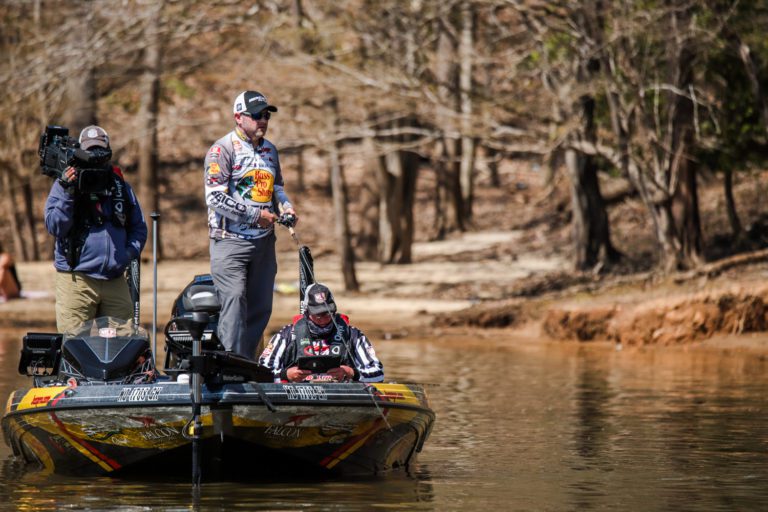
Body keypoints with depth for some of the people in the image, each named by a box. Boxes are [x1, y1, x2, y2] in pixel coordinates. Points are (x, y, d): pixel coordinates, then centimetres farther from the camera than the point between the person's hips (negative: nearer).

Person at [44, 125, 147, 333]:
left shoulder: (121, 186, 16)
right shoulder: (65, 184, 4)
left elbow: (139, 228, 20)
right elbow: (54, 226, -6)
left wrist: (129, 253, 0)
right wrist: (67, 193, -18)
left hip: (116, 282, 4)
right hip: (76, 281, -4)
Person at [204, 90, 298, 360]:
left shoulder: (269, 149, 17)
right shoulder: (222, 149, -7)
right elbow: (215, 197, -15)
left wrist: (285, 206, 9)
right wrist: (255, 215, -15)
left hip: (264, 240, 7)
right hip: (230, 241, -7)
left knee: (261, 306, 6)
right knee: (234, 301, -18)